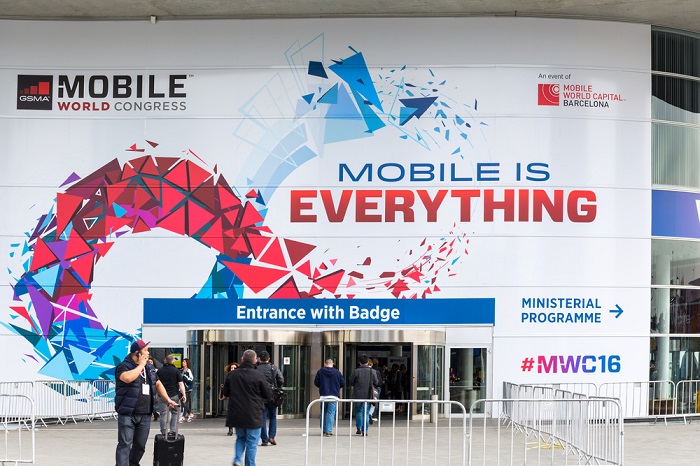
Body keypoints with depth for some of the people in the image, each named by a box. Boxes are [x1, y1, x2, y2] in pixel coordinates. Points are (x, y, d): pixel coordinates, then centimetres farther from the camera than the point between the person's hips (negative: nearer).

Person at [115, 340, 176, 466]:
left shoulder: (150, 368, 15)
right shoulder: (123, 367, -8)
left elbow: (158, 384, 25)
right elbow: (128, 378, -30)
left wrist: (167, 399, 15)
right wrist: (141, 365, -17)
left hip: (145, 415, 6)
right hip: (128, 414, -6)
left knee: (140, 445, 11)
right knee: (125, 444, -9)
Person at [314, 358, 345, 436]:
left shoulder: (320, 371, 0)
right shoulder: (337, 372, -1)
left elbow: (316, 382, 2)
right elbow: (343, 383, 3)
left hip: (323, 395, 1)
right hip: (334, 396, -1)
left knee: (323, 413, 15)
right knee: (331, 414, 1)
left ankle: (323, 431, 18)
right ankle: (328, 431, -6)